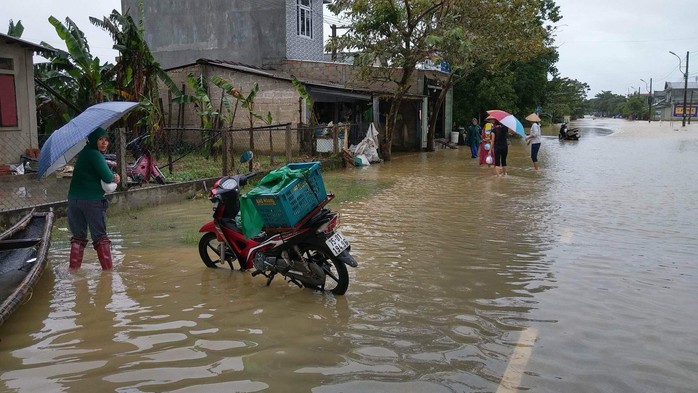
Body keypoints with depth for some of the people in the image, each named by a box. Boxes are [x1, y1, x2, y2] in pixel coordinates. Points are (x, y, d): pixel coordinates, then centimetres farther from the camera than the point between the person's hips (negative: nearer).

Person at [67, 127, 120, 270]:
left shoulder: (84, 152, 15)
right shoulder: (95, 155, -12)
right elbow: (108, 178, -17)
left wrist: (112, 176, 1)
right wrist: (113, 176, 5)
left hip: (74, 199, 7)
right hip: (92, 200, -7)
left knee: (78, 236, 15)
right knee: (100, 237, 2)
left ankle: (73, 267, 15)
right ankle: (107, 268, 5)